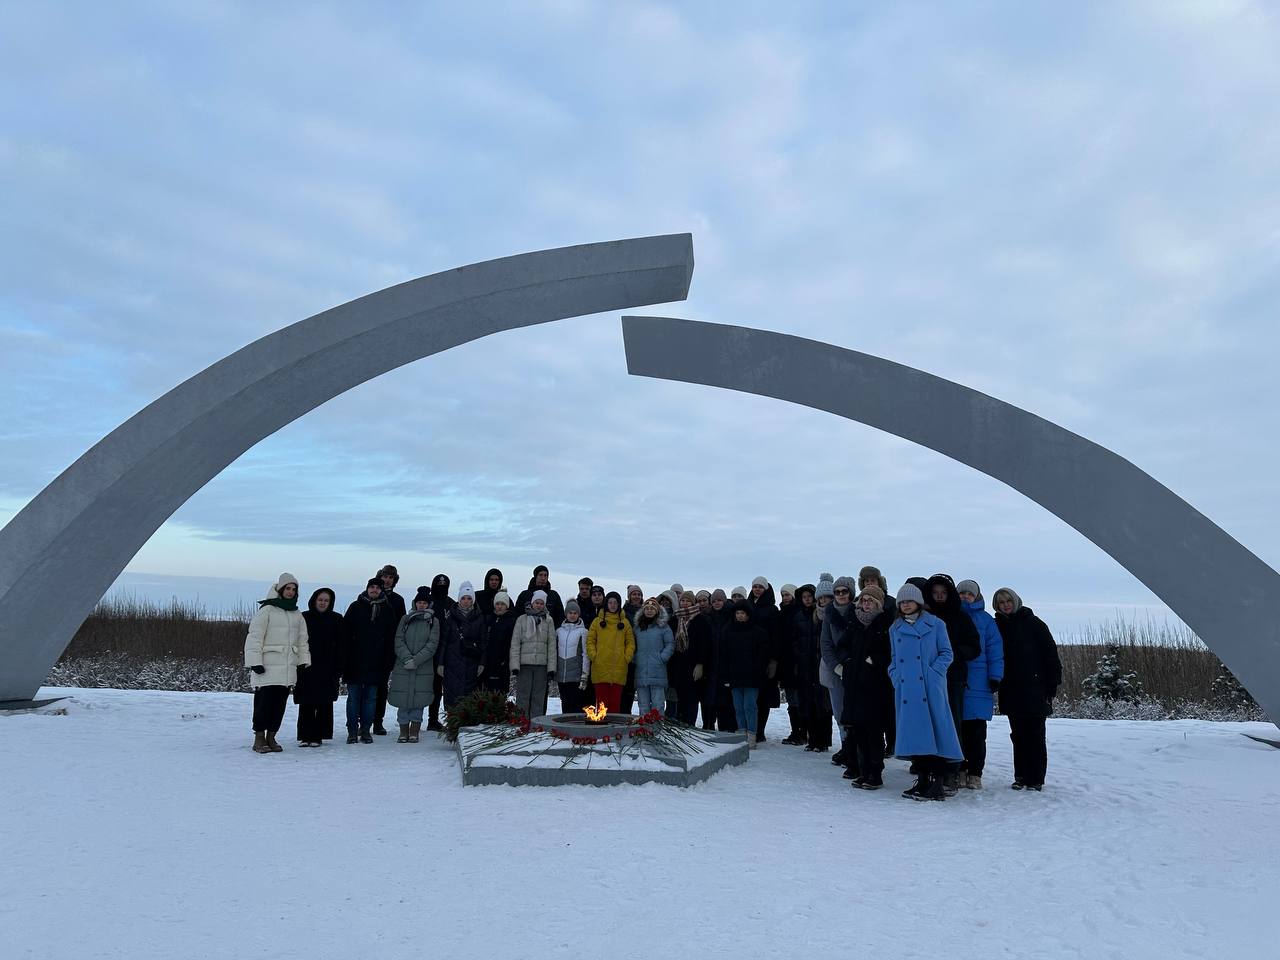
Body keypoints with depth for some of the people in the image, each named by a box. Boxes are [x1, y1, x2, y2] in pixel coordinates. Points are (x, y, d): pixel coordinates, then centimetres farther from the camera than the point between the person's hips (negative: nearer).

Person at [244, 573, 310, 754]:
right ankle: (259, 738, 7)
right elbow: (254, 637, -7)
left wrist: (303, 661, 10)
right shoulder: (266, 610, -4)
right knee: (264, 702, -5)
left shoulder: (297, 615, 16)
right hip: (267, 667, -6)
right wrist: (255, 662, -13)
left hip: (288, 668, 6)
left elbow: (302, 641, 19)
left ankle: (271, 737, 16)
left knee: (280, 704, 7)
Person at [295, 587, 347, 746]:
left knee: (324, 704, 1)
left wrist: (339, 670, -4)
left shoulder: (337, 620, 3)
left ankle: (317, 736, 10)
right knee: (306, 704, 1)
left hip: (327, 669, 0)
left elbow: (341, 647, 2)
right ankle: (305, 736, 9)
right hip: (306, 668, 1)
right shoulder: (304, 618, 4)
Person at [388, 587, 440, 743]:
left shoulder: (433, 621, 5)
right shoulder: (405, 619, 10)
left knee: (418, 700, -2)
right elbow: (399, 641, 3)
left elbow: (432, 644, -2)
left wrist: (416, 660, -12)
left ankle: (414, 732, 8)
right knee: (403, 700, 0)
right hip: (402, 667, 1)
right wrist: (407, 658, -12)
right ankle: (403, 732, 10)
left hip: (424, 668, -1)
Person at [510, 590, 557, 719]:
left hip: (541, 664, 1)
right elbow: (515, 643, 2)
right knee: (523, 696, -1)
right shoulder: (522, 619, 5)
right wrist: (515, 665, -7)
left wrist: (551, 667, -2)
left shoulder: (548, 620, 8)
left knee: (539, 697, 4)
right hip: (524, 664, -1)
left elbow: (552, 645, 5)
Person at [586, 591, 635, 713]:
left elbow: (631, 642, 10)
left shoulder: (625, 622, 11)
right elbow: (590, 641, 7)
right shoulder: (598, 621, 10)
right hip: (600, 667, 0)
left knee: (615, 702, 0)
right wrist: (593, 656, -5)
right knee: (602, 701, 0)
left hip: (618, 668, 0)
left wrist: (627, 657, -2)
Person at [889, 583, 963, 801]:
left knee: (934, 731, -7)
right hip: (906, 689, 4)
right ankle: (922, 779, 16)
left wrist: (934, 672, -10)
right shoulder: (895, 629, 15)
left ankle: (937, 783, -2)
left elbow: (946, 653, 2)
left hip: (930, 687, -4)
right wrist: (895, 676, 5)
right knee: (912, 733, 5)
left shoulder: (935, 624, 3)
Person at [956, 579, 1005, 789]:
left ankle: (975, 773, 9)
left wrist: (995, 677, -5)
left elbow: (995, 650, 3)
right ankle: (960, 771, 15)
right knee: (956, 729, 6)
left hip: (978, 683, -1)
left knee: (976, 732, 1)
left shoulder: (986, 620, 6)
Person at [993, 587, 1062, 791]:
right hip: (1011, 692, 4)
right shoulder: (998, 626, 7)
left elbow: (1051, 654, -4)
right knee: (1018, 735, 8)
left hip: (1034, 689, -4)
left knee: (1035, 735, 1)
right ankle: (1021, 777, 16)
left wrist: (1052, 685, -8)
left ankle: (1036, 779, 7)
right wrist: (997, 682, 0)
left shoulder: (1033, 623, -3)